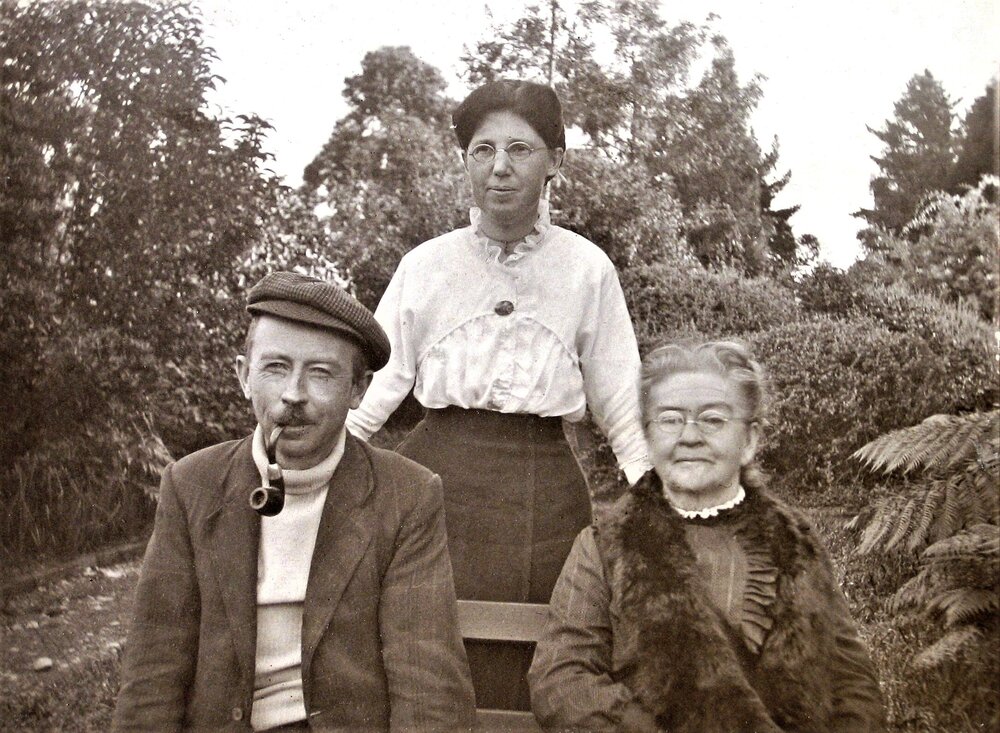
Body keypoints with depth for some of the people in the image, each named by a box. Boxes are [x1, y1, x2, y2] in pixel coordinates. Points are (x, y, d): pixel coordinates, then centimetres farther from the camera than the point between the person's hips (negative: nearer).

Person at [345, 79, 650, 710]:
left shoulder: (587, 269, 3)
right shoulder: (426, 265, 4)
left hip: (545, 491, 0)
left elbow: (619, 399, 7)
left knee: (525, 677, 3)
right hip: (440, 474, 1)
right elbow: (376, 383, 3)